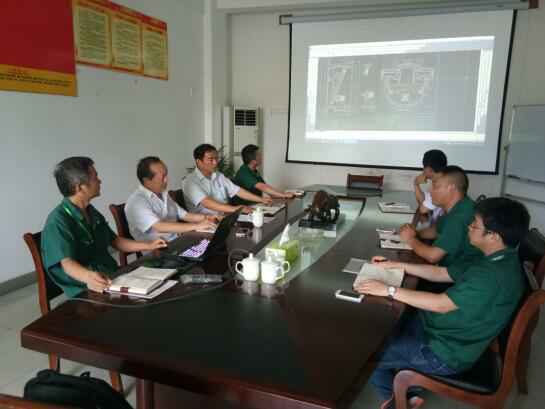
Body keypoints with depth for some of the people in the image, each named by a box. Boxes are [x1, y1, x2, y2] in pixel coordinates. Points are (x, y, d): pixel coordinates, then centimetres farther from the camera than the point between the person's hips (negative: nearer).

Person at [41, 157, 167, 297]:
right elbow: (67, 262, -25)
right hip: (84, 289, -8)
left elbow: (114, 240, 21)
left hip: (112, 277, 8)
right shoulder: (58, 221, -16)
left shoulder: (92, 212, 11)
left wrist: (148, 246, 12)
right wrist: (88, 276, -46)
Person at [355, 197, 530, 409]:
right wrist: (396, 265, 4)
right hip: (438, 329, 10)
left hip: (444, 352, -9)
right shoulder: (494, 261, 3)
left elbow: (441, 304, -30)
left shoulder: (495, 274, -30)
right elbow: (441, 273, 10)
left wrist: (389, 290, -26)